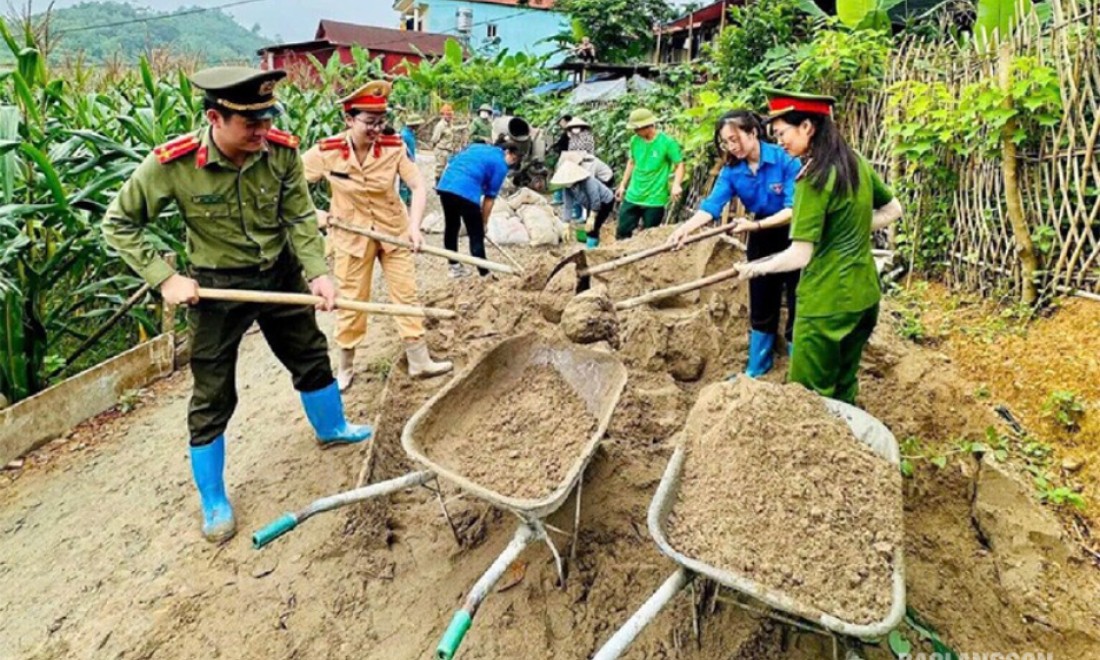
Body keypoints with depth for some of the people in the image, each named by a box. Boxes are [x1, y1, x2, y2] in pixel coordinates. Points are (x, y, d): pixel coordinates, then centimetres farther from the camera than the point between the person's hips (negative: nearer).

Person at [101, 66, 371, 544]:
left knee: (311, 357, 20)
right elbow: (119, 224, -10)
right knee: (212, 398, 6)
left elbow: (299, 218, -8)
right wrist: (165, 278, -18)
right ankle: (214, 503, 24)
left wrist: (317, 270, -21)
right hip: (217, 287, -3)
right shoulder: (172, 164, -22)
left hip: (281, 274, 3)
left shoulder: (282, 151, -16)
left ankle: (331, 429, 49)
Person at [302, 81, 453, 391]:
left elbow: (418, 186, -15)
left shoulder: (394, 147, -13)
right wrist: (313, 213, -16)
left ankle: (419, 361, 18)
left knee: (406, 294, 6)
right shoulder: (327, 151, -16)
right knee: (351, 301, 9)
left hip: (394, 230, 1)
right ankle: (345, 367, 27)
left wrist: (415, 224, -29)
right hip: (351, 234, -1)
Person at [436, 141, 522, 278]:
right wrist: (484, 223, 15)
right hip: (466, 192, -7)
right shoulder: (501, 165, 8)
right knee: (476, 235, 3)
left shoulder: (477, 147, 27)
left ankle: (454, 267, 32)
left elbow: (452, 163, 25)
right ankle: (484, 274, 9)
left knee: (451, 227, 21)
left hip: (445, 185, 7)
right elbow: (490, 198, 6)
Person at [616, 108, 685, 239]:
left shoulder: (667, 142, -14)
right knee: (622, 232, 10)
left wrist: (676, 185, -26)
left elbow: (679, 164, -9)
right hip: (632, 196, 5)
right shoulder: (635, 140, 1)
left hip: (654, 199, -4)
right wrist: (623, 185, 17)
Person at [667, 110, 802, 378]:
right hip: (762, 240, 5)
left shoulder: (786, 160, -21)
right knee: (761, 308, 15)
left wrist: (756, 225, -37)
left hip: (794, 238, -5)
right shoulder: (732, 170, -8)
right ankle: (756, 371, 31)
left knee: (797, 308, 2)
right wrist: (686, 227, -39)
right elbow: (712, 205, -21)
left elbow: (794, 209, -25)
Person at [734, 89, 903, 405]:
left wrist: (755, 268, -5)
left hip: (827, 302, -8)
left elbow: (800, 256, -20)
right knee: (843, 388, 20)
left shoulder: (814, 179, -19)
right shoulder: (857, 163, 4)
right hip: (863, 295, 9)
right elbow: (893, 210, 18)